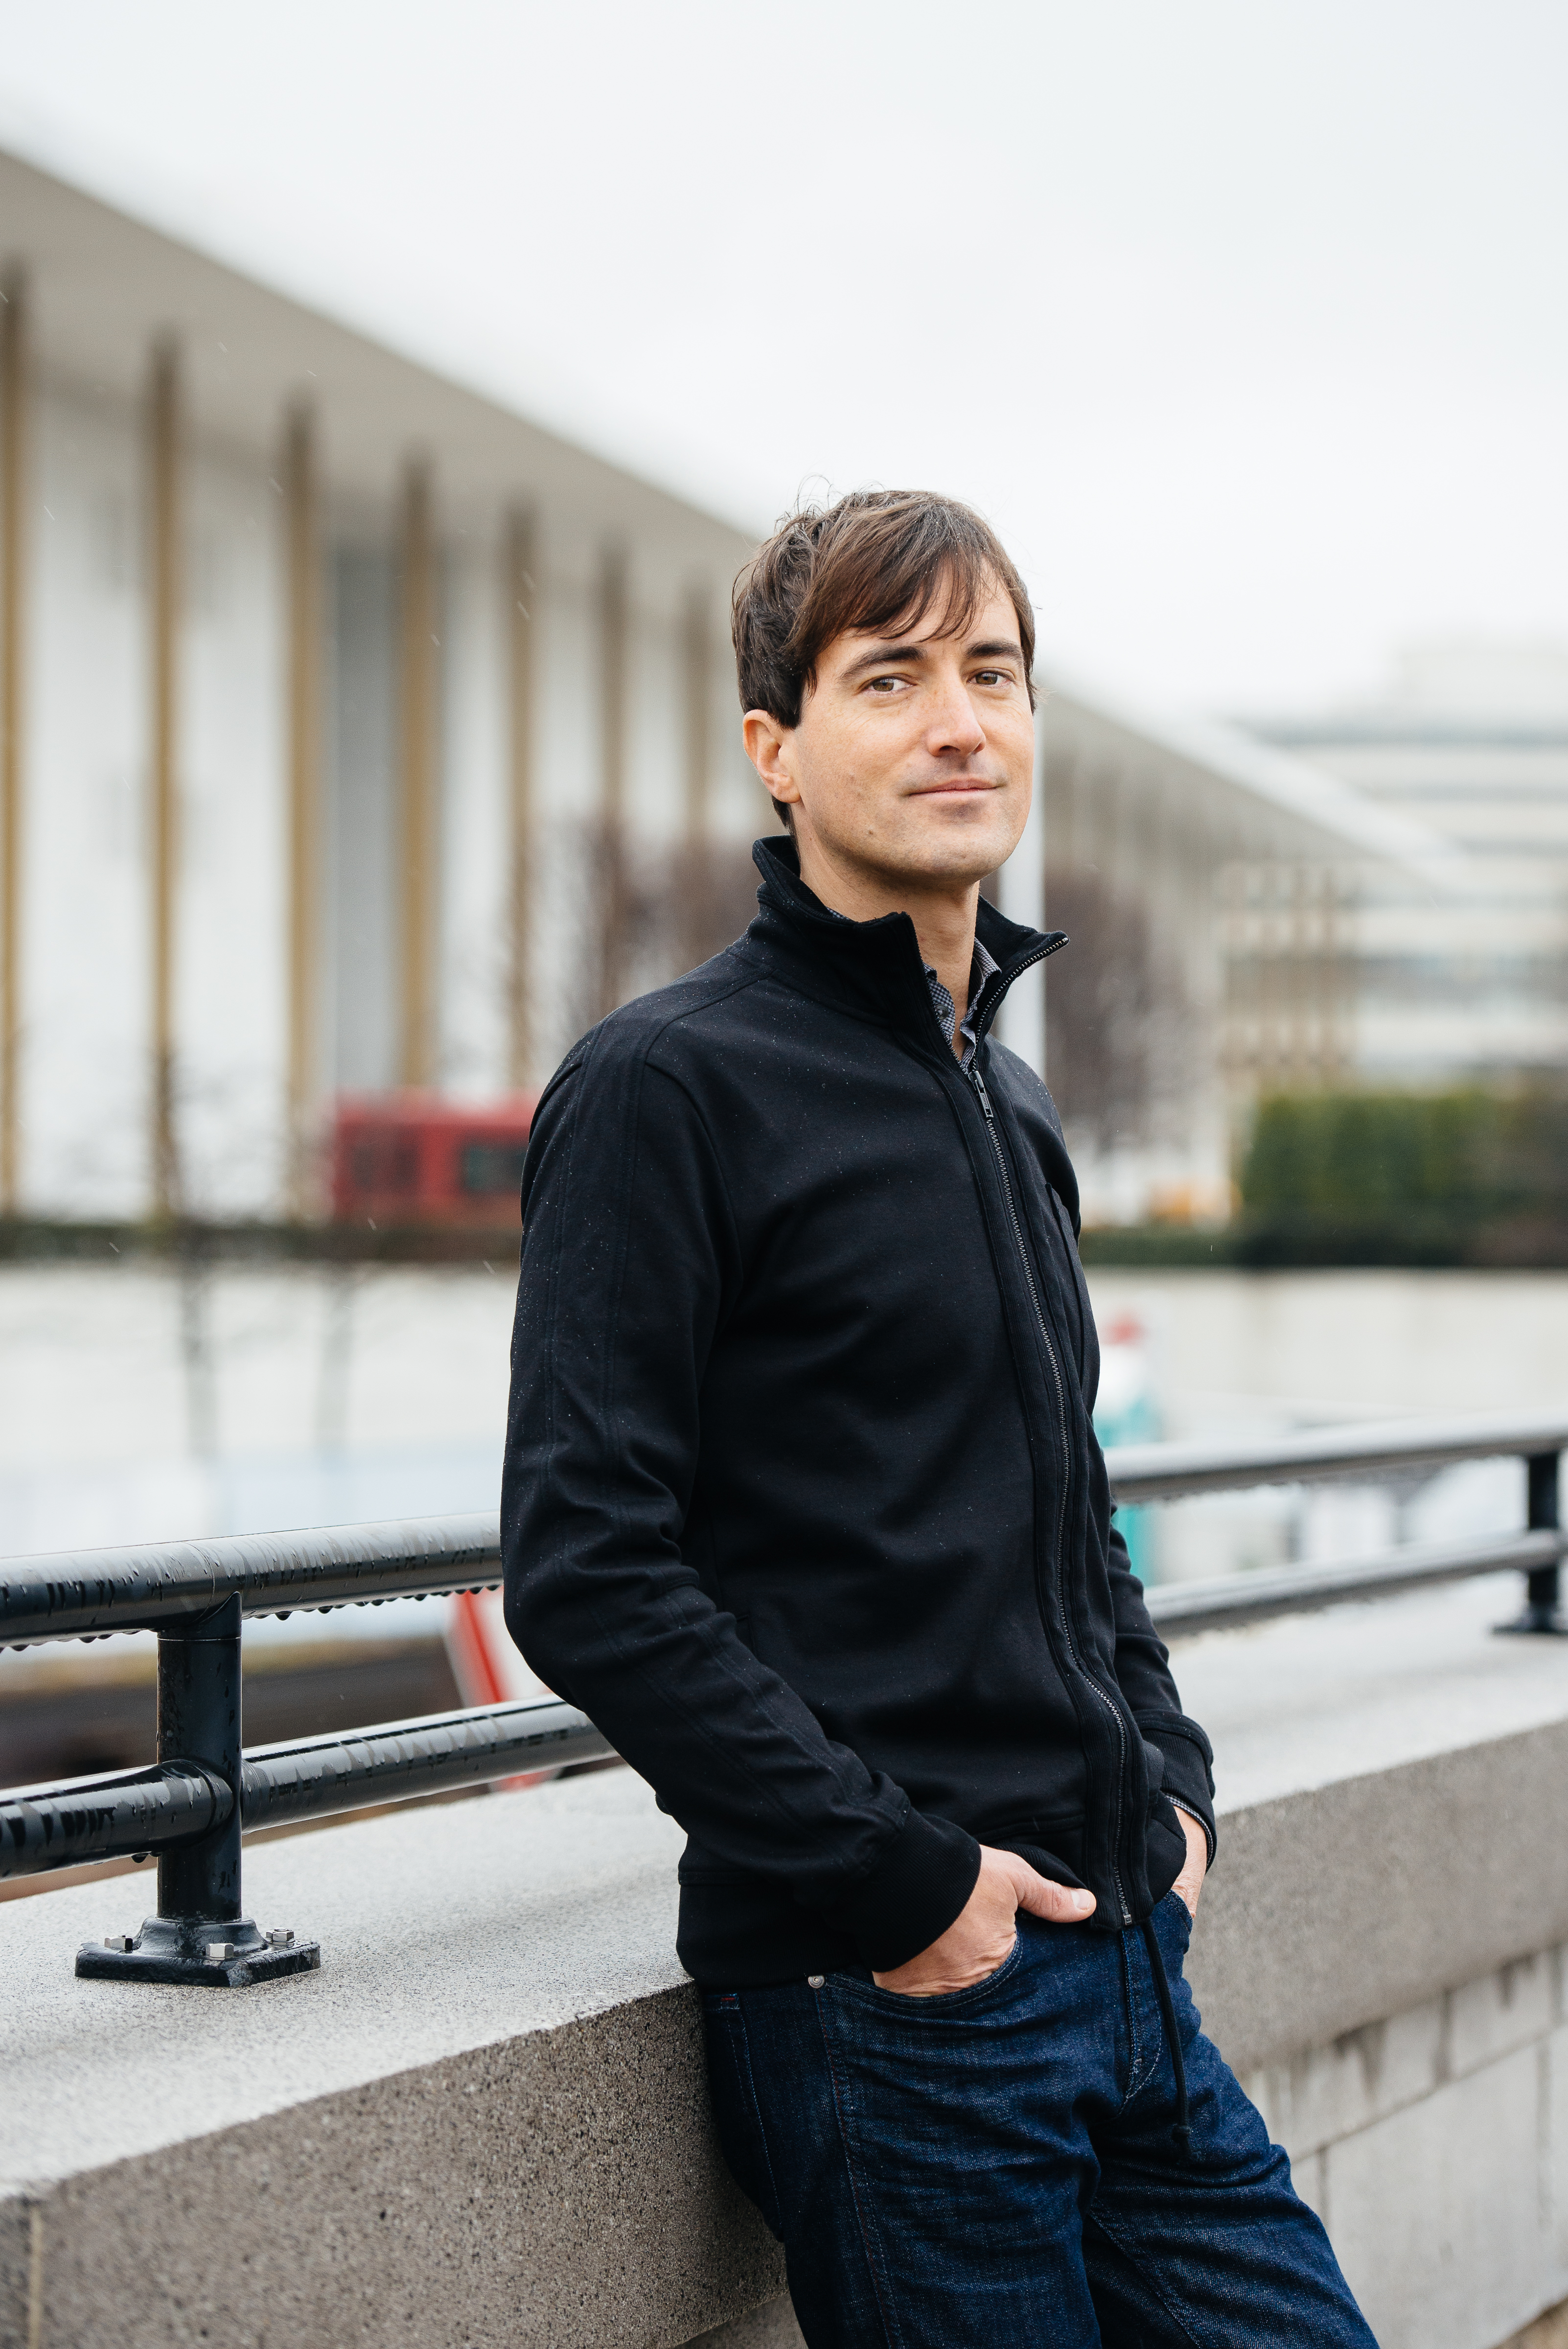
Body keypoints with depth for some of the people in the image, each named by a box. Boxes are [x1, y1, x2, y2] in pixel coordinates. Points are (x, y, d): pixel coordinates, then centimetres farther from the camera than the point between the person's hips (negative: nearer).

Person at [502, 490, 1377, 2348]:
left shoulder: (1005, 1104, 17)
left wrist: (1166, 1775, 11)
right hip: (881, 1994, -7)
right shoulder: (670, 1088, -9)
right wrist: (890, 1880, -17)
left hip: (1120, 1958, 8)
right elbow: (586, 1570, -16)